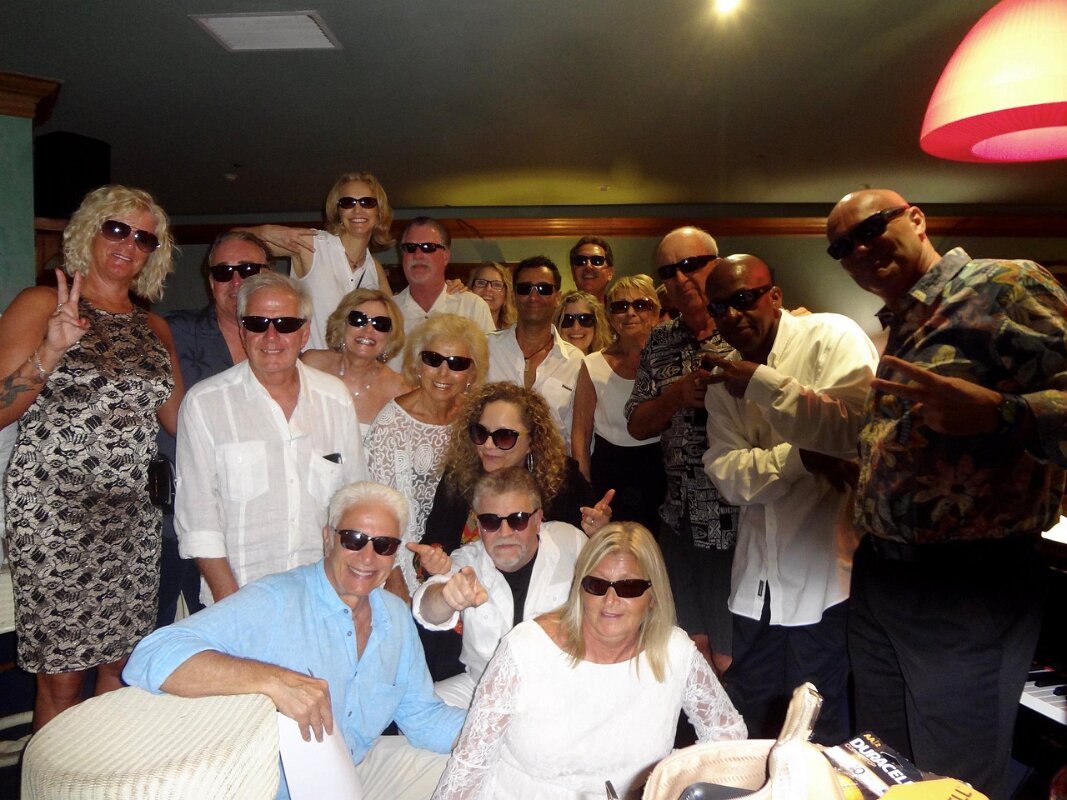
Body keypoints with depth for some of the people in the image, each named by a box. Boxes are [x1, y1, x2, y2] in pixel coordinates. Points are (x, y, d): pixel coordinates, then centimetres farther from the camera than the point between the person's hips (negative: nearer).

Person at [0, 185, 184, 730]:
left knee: (122, 664, 12)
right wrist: (50, 353, -21)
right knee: (61, 678, 2)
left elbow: (180, 421, 16)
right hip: (53, 513, -4)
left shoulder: (155, 329, 13)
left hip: (132, 516, 5)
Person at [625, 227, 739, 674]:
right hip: (680, 520, 5)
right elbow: (637, 426, 7)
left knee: (730, 659, 8)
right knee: (691, 647, 19)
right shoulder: (659, 343, 8)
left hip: (739, 521, -5)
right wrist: (676, 395, -11)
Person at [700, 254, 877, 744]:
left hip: (828, 578, -5)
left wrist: (765, 383, -23)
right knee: (750, 732, 19)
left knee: (824, 736, 9)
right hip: (758, 585, 5)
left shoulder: (833, 336, -7)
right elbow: (727, 474, -3)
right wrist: (803, 458, -18)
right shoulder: (725, 380, 8)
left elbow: (856, 427, -22)